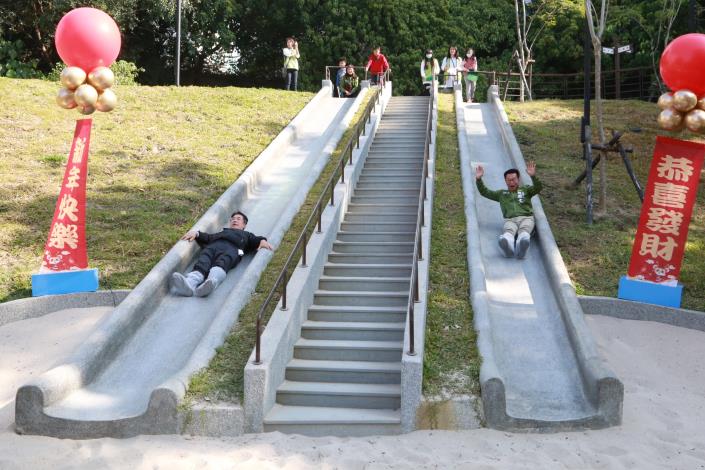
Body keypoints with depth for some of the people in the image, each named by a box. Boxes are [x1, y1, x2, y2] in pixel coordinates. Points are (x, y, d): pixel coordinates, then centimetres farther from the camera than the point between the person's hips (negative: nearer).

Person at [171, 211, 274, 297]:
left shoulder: (246, 235, 41)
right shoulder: (221, 232, 46)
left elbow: (255, 240, 21)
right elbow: (208, 237, 28)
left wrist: (262, 241, -3)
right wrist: (196, 233, 8)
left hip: (232, 249, -2)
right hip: (214, 246, 2)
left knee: (222, 262, -38)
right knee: (204, 259, -33)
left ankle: (211, 282, -69)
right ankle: (190, 283, -62)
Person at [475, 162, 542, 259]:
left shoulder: (525, 190, 27)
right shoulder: (501, 193, 32)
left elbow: (538, 188, 8)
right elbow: (484, 192, 27)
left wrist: (533, 176, -11)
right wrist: (479, 179, 12)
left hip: (526, 218, -1)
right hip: (510, 220, 1)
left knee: (524, 230, -38)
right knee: (509, 231, -37)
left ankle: (521, 247, -72)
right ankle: (507, 246, -72)